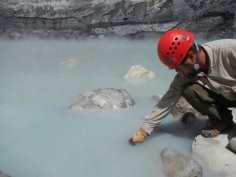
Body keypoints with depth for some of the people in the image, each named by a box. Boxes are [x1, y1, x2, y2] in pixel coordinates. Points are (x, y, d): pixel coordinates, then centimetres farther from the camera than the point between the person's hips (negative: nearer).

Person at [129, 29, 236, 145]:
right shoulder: (184, 75, -19)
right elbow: (168, 100, -13)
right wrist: (144, 131, -13)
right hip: (223, 96, 3)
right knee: (188, 89, -20)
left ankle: (222, 119, -3)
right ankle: (221, 119, -3)